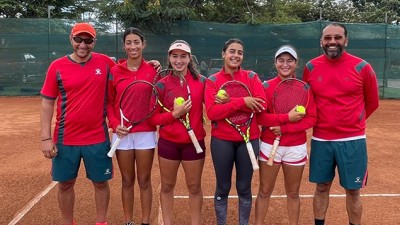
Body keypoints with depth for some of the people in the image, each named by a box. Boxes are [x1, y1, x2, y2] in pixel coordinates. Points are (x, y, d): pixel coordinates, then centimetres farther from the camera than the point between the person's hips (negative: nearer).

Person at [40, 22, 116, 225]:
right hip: (65, 139, 0)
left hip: (98, 138, 1)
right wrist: (46, 138, -7)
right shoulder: (57, 67, -3)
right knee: (65, 184, 11)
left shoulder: (105, 62, -1)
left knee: (101, 182, 11)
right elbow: (47, 103, -1)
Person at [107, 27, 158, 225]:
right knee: (127, 181, 12)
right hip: (122, 133, 1)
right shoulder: (115, 71, 2)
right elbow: (109, 102, 5)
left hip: (146, 133, -1)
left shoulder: (152, 70, 0)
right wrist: (114, 124, -8)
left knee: (144, 180, 8)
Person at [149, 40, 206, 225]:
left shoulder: (201, 81, -2)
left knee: (194, 187, 12)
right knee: (167, 186, 13)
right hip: (168, 143, 0)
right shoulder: (161, 84, -4)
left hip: (194, 142, 0)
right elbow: (154, 118, -4)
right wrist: (174, 114, -19)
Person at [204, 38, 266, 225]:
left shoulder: (252, 77, 2)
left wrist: (229, 102, -17)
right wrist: (242, 102, -21)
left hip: (249, 139, 1)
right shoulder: (212, 81, -2)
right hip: (222, 140, -1)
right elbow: (211, 112, -15)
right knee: (222, 188, 11)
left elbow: (261, 105, -12)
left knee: (244, 188, 13)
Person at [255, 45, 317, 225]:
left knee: (293, 193, 14)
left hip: (296, 147, 1)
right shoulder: (266, 86, -3)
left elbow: (311, 119, -6)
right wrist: (287, 118, -20)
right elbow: (260, 116, -10)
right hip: (269, 145, -1)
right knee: (264, 191, 9)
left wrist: (284, 128, -16)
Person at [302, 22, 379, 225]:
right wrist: (320, 121, 10)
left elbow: (372, 102, 6)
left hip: (352, 140, -1)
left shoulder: (362, 68, -7)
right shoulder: (311, 67, -1)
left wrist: (351, 122, 12)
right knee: (321, 188, 14)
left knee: (352, 191, 9)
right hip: (320, 140, 2)